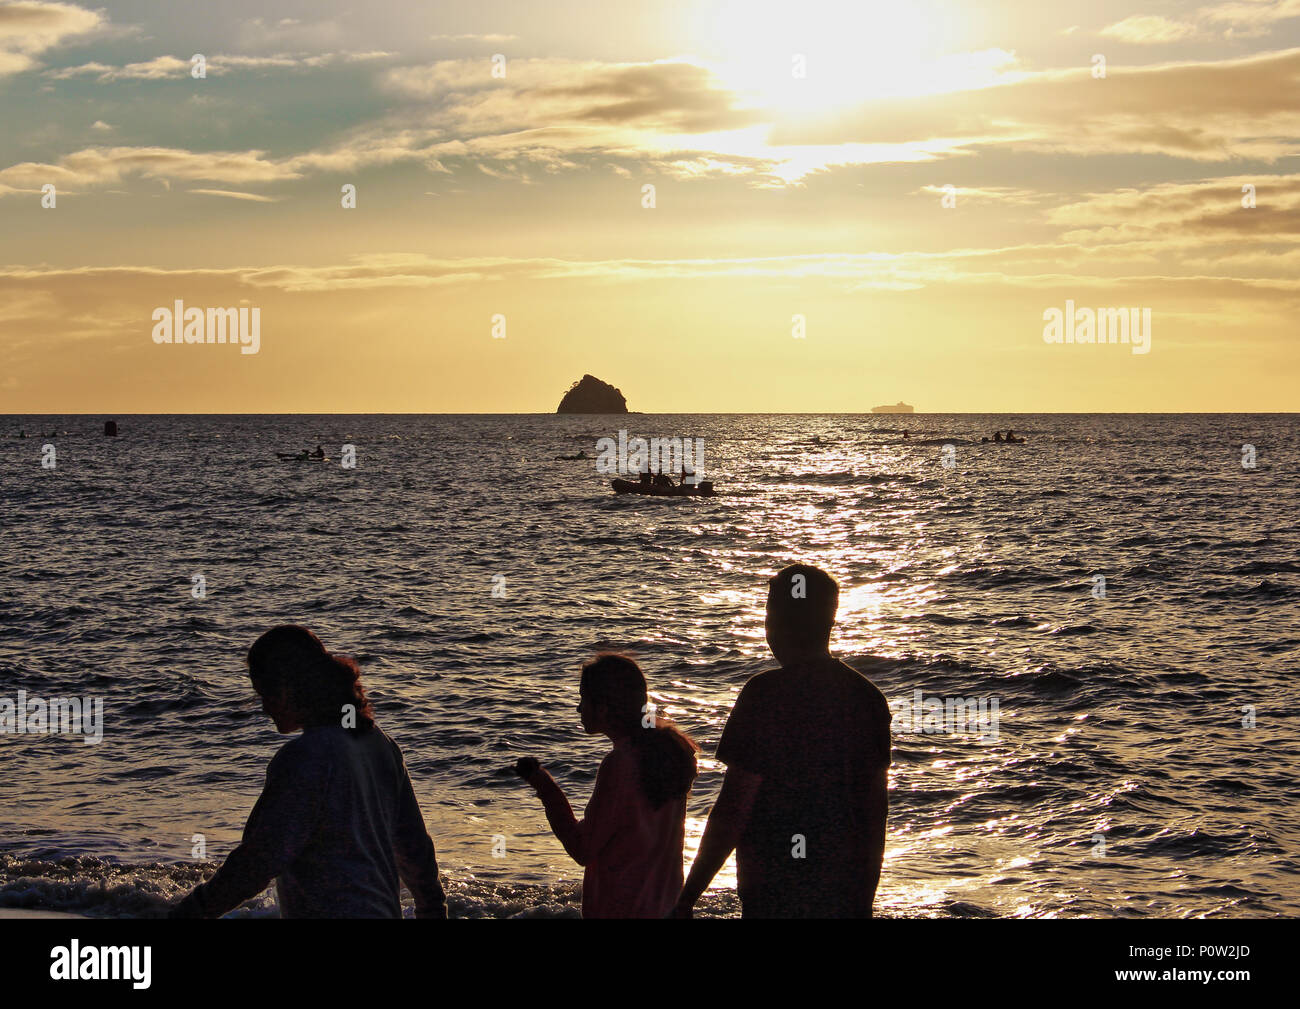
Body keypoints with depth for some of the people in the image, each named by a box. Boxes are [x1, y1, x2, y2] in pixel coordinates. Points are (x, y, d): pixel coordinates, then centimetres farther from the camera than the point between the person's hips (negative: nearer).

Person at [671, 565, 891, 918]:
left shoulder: (765, 694, -12)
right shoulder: (868, 697, 6)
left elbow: (733, 811, -13)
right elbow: (877, 812, 11)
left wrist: (686, 901, -6)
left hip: (776, 897, -5)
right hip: (848, 897, 5)